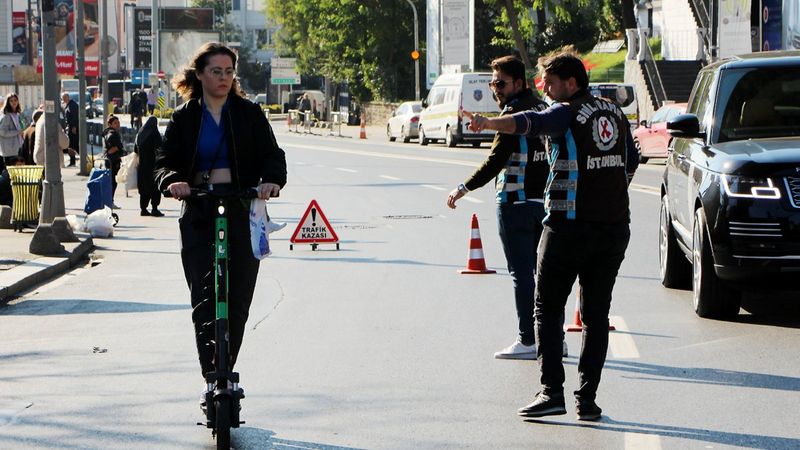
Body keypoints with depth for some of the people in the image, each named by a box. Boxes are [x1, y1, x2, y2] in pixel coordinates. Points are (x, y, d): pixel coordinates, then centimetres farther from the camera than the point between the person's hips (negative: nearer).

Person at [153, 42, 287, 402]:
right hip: (198, 215, 0)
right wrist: (171, 180, -19)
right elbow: (164, 160, 4)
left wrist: (272, 180, -22)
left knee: (238, 299, 0)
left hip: (242, 212, 0)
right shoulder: (184, 119, 9)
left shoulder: (249, 114, 7)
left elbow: (272, 155, 0)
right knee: (204, 299, -8)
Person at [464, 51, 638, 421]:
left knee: (548, 309, 4)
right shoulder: (615, 114, 12)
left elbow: (532, 122, -31)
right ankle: (587, 398, 5)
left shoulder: (568, 113, -10)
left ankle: (552, 391, -5)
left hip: (569, 226, -6)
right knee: (596, 314, 9)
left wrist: (489, 123, -46)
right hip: (614, 227, 6)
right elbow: (631, 162, 22)